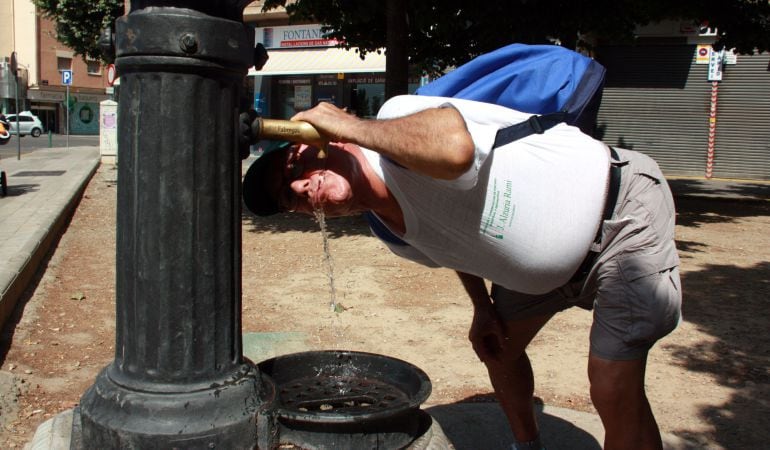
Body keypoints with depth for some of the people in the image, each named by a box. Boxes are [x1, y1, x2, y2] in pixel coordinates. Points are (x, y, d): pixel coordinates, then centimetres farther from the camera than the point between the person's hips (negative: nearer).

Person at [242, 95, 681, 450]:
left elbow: (454, 148, -50)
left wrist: (352, 125, -37)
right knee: (498, 347, 20)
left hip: (625, 210, -8)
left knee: (615, 394, -14)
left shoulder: (398, 115, -26)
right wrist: (482, 306, 11)